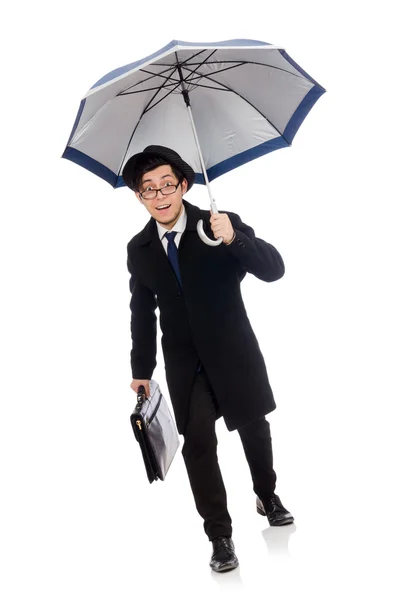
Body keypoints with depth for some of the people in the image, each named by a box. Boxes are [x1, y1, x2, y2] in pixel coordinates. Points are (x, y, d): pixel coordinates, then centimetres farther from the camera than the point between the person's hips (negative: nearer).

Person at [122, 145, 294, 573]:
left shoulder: (222, 225, -13)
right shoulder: (139, 249, -2)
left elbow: (274, 269, -23)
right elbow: (142, 311, 8)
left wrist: (234, 239, -39)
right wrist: (142, 369, 9)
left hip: (234, 353, -1)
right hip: (183, 363, 1)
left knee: (254, 429, 16)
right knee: (197, 443, -7)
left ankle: (267, 497, 42)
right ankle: (219, 535, 5)